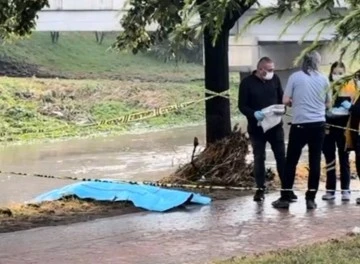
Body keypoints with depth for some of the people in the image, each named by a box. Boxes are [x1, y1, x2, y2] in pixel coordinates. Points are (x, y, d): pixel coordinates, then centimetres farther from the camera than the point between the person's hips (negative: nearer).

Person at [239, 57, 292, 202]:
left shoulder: (275, 79, 2)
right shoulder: (247, 82, -8)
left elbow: (281, 98, 11)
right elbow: (242, 106, -8)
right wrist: (254, 114, -27)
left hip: (275, 125, 2)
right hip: (256, 127, -2)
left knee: (281, 157, 4)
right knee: (259, 158, 4)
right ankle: (260, 189, 13)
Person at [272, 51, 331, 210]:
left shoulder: (295, 77, -2)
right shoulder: (323, 79, 5)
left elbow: (285, 101, -2)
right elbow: (328, 103, 14)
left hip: (300, 124, -2)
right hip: (318, 124, 2)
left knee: (291, 161, 5)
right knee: (315, 162, 6)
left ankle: (284, 198, 6)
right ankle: (311, 199, 6)